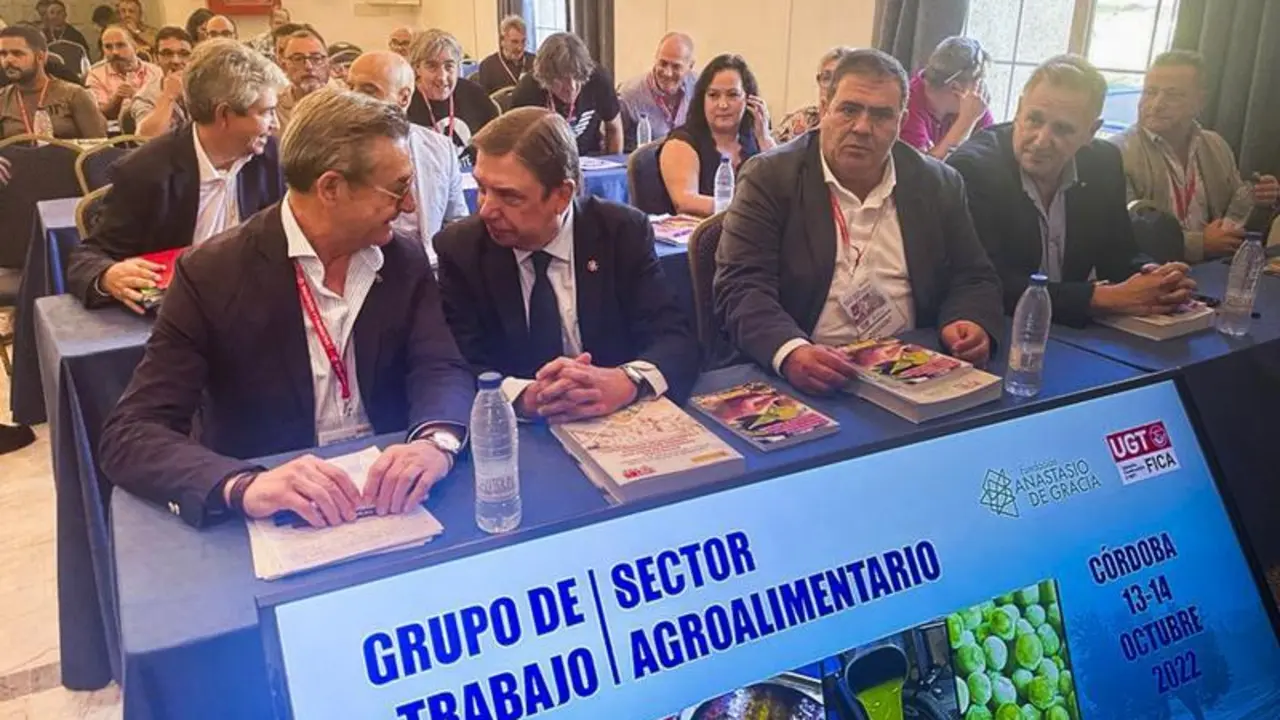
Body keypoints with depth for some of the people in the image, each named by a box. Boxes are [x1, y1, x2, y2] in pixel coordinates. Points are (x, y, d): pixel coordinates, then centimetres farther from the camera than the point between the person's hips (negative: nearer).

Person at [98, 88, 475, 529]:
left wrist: (436, 441, -31)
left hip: (387, 501, 2)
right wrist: (242, 486, -34)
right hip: (269, 522, -1)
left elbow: (443, 371, -7)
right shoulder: (212, 275, -11)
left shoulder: (405, 263, 1)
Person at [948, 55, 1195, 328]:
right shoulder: (971, 168, -17)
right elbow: (991, 286, -22)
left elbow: (1119, 255, 9)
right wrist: (1105, 297, -22)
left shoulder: (1104, 164, 0)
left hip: (1073, 327, 5)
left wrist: (1158, 282, -13)